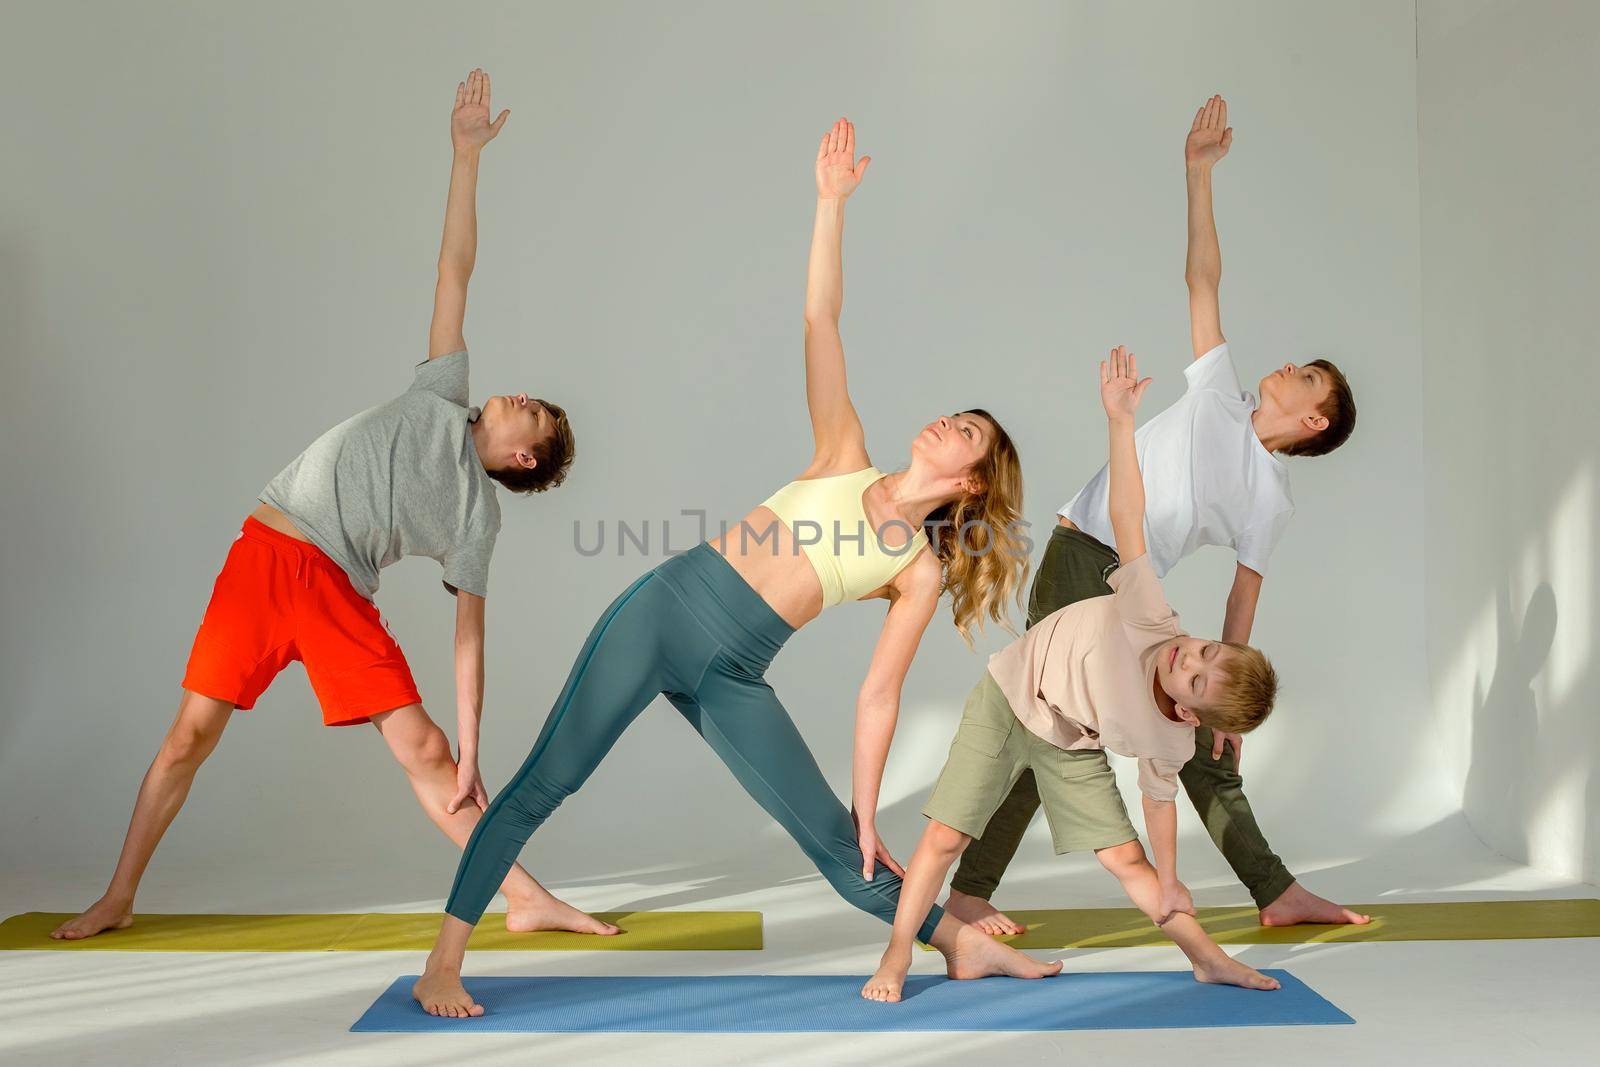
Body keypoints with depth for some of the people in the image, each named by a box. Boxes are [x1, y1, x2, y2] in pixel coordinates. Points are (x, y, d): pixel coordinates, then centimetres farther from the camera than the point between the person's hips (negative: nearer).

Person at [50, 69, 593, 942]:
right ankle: (117, 900, 18)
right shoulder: (445, 394, 13)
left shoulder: (477, 513, 8)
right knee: (192, 733, 2)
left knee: (427, 752, -8)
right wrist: (467, 156, 12)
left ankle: (527, 899, -1)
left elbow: (469, 634, 4)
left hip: (341, 593, -1)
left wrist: (472, 753, -4)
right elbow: (455, 268, 12)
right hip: (265, 552, 1)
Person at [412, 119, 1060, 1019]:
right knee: (547, 779, -7)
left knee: (837, 841, 3)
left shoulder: (921, 570, 7)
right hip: (666, 610, 0)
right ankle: (443, 964, 4)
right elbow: (820, 318, 3)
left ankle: (962, 944, 25)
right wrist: (832, 202, -3)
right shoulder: (844, 462, 8)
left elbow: (880, 692, 6)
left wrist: (868, 805, 2)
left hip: (734, 677, 1)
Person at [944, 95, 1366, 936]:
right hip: (1079, 562, -4)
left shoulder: (1271, 500, 14)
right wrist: (1198, 172, 11)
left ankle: (1277, 893, 21)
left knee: (1204, 749, 10)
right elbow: (1202, 277, 12)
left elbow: (1243, 598, 12)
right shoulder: (1218, 390, 10)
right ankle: (968, 895, -5)